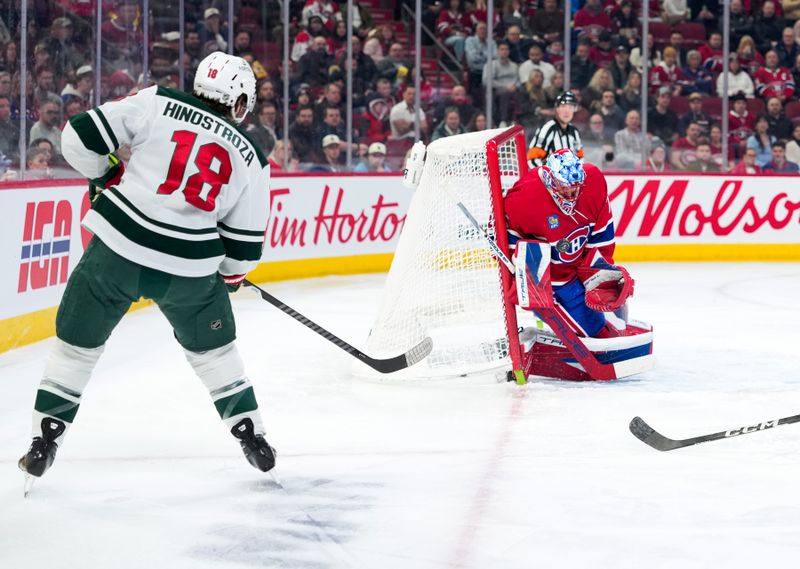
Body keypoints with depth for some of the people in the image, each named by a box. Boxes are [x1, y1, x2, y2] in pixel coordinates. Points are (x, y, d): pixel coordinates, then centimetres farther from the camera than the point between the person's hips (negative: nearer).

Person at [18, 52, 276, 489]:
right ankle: (251, 436, 28)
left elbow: (81, 138, -4)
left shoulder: (157, 104, 0)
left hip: (118, 246, -1)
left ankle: (44, 442, 14)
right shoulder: (249, 158, 6)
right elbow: (244, 245, 9)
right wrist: (231, 273, 30)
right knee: (213, 348, 25)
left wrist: (106, 178, 15)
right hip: (190, 266, 1)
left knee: (77, 342, 15)